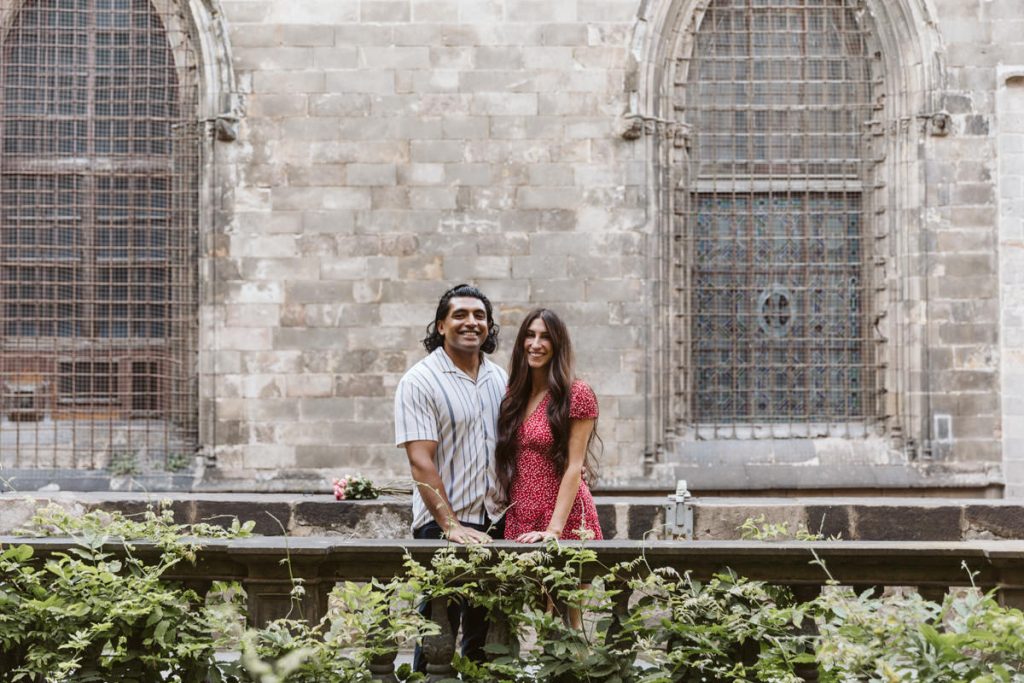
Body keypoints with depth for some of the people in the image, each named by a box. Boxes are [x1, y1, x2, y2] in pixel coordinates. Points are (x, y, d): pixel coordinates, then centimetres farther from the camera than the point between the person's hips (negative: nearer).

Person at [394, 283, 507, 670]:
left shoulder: (500, 379, 11)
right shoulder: (420, 381, -7)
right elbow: (421, 461, -14)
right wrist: (451, 525, -22)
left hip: (495, 523, 6)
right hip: (442, 526, -6)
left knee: (486, 637, 11)